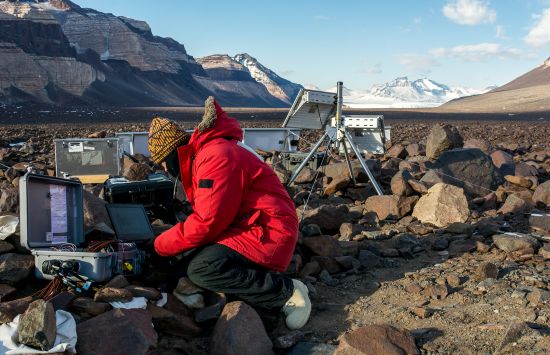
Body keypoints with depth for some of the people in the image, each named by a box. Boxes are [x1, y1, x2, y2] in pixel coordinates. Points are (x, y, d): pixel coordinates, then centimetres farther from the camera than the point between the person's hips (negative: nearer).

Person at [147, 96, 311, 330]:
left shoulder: (217, 157, -19)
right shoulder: (200, 156, 14)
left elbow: (206, 223, -23)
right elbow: (204, 216, 17)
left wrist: (160, 246, -10)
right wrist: (165, 242, 5)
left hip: (267, 235, -10)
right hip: (244, 228, 10)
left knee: (201, 269, -24)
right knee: (191, 253, 4)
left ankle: (286, 292, -13)